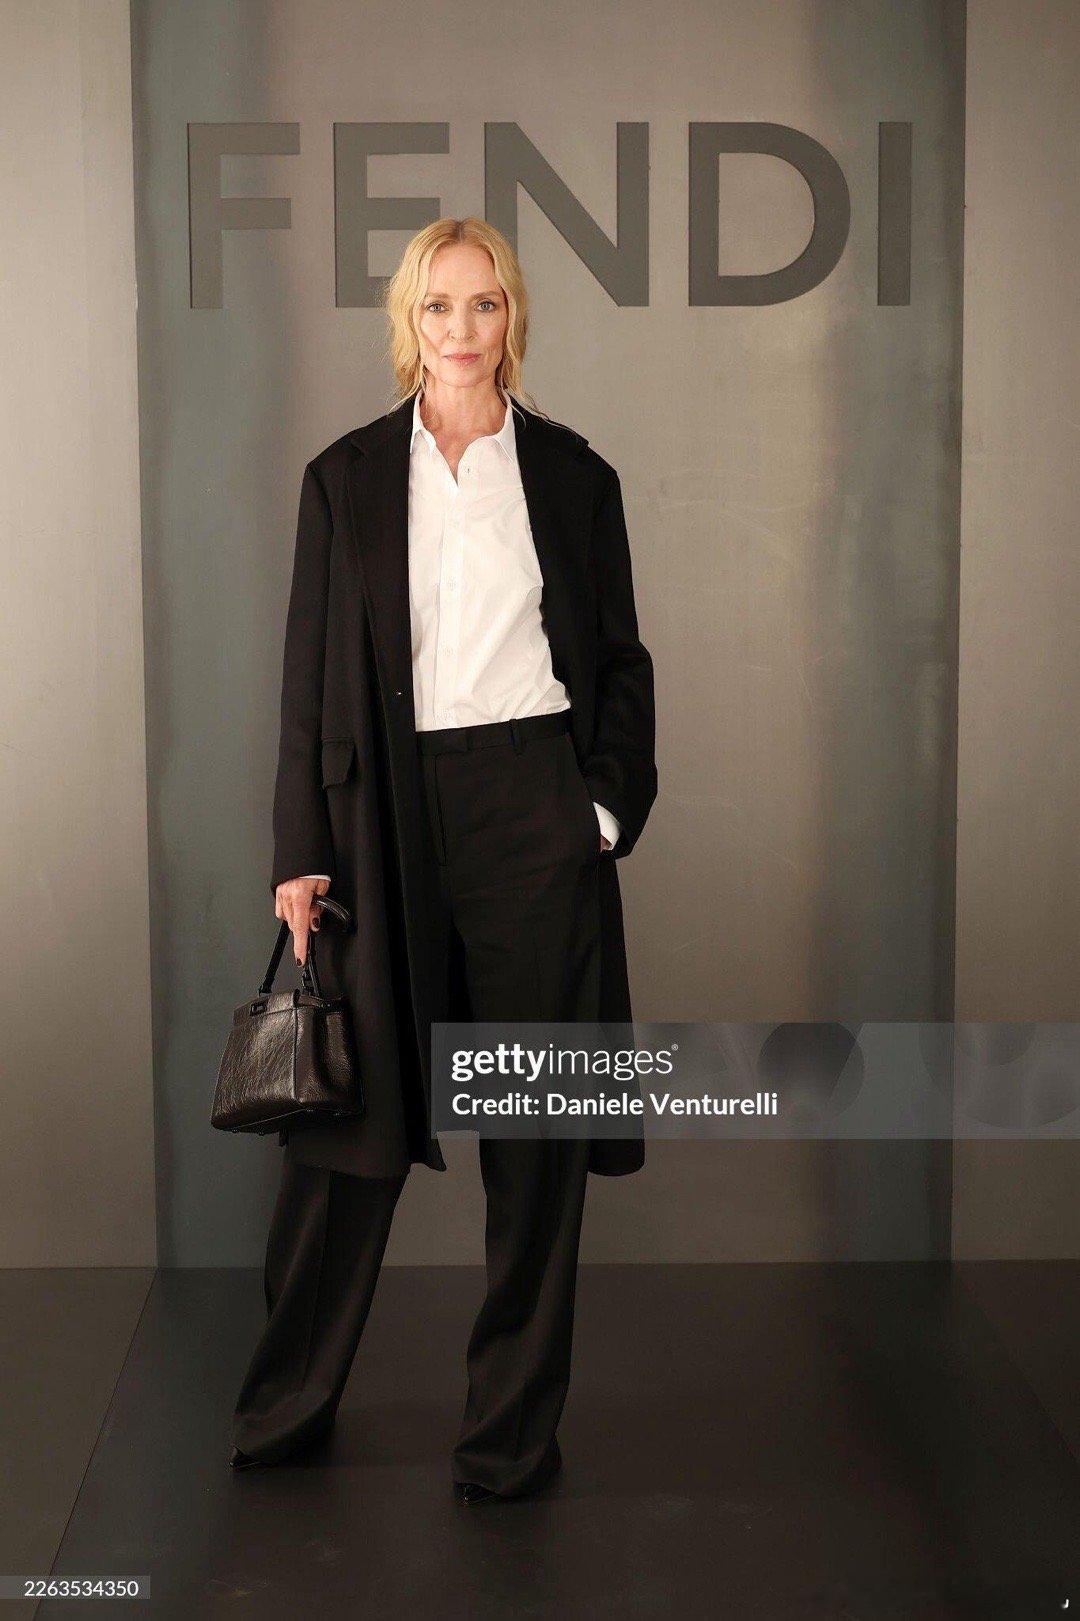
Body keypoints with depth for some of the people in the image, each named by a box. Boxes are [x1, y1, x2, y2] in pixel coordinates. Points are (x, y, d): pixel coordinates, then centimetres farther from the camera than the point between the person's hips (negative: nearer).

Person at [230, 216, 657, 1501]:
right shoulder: (345, 479, 6)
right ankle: (290, 1400, 22)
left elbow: (618, 660, 11)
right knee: (349, 1106, 5)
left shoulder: (573, 475, 6)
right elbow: (311, 676, 4)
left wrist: (611, 805, -2)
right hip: (387, 814, 0)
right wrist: (301, 853, -1)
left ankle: (514, 1422, 18)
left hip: (535, 810, 0)